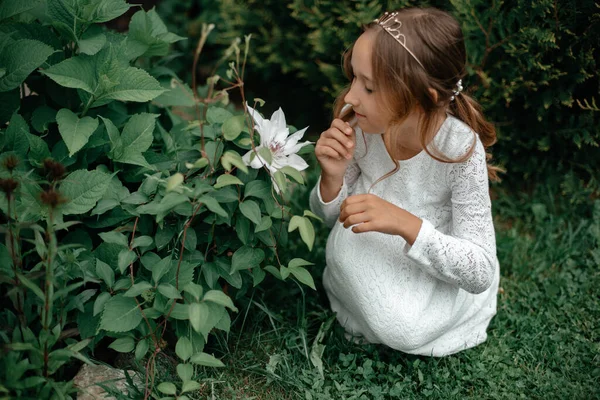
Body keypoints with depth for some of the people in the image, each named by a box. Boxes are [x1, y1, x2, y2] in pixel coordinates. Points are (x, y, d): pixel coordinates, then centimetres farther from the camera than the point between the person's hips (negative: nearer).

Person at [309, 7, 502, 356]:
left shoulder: (461, 148, -27)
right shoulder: (354, 123, -18)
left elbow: (481, 272, -26)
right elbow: (330, 217, -2)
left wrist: (406, 224, -40)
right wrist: (333, 177, -26)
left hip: (443, 270, -2)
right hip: (373, 262, 2)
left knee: (403, 328, -30)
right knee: (348, 235, -30)